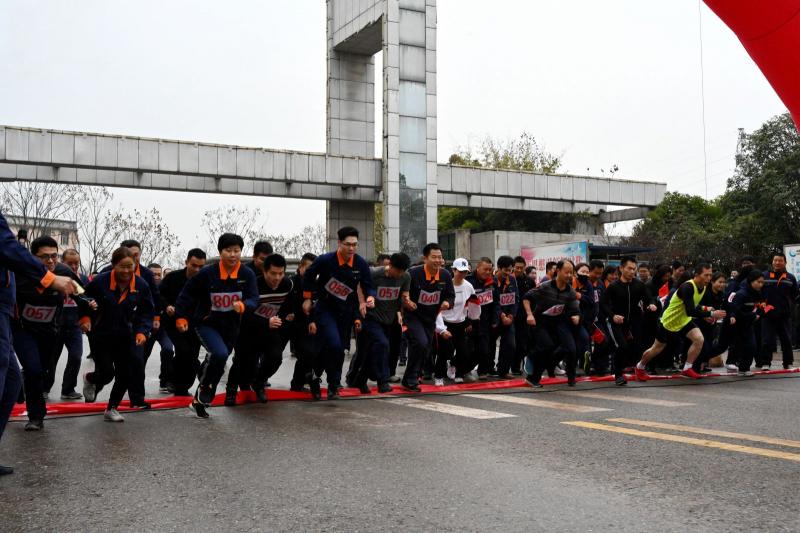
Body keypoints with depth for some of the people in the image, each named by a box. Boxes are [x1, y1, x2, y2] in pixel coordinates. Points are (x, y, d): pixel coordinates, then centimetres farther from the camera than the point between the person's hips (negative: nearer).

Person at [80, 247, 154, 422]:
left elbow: (146, 312, -4)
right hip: (100, 335, -3)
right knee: (107, 373, -9)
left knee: (125, 375, 3)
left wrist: (142, 331, -18)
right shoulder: (100, 281, -18)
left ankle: (112, 408, 26)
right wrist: (85, 317, -20)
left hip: (125, 337, 3)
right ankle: (90, 379, 30)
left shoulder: (141, 285, -11)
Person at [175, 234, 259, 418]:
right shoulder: (207, 273, -16)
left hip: (230, 327, 4)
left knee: (218, 364, 14)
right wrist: (181, 317, -2)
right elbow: (187, 294, -4)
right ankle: (204, 390, -5)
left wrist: (242, 305, -36)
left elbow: (254, 300, -15)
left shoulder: (247, 274, -12)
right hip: (206, 324, -4)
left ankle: (199, 401, 35)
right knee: (219, 354, -29)